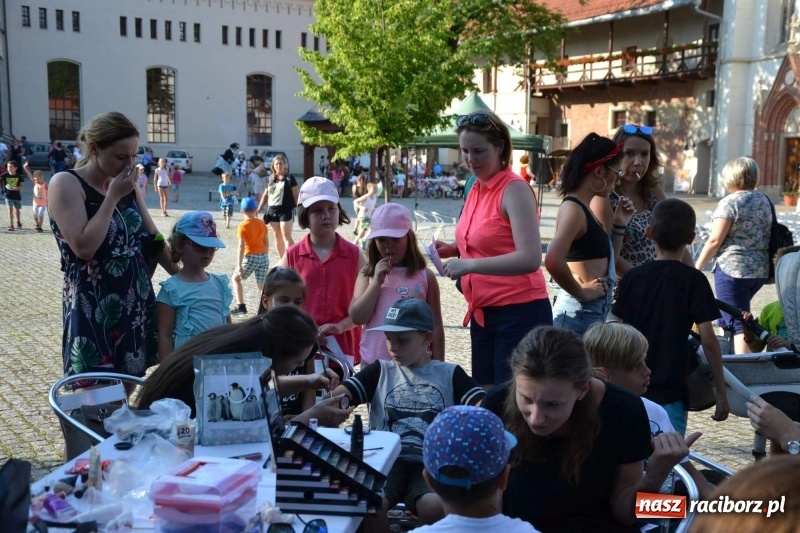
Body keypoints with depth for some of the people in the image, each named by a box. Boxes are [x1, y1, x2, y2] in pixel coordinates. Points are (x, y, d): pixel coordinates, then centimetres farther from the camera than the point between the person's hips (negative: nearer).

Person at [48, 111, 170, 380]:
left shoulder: (127, 185, 9)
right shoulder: (66, 184, -11)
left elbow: (151, 237, 16)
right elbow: (84, 247, -23)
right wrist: (112, 197, -17)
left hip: (137, 303, 6)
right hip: (93, 308, -6)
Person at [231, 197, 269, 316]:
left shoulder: (243, 226, -9)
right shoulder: (262, 223, 7)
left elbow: (241, 246, -14)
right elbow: (266, 243, 11)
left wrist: (239, 265, -15)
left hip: (251, 257, -4)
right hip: (264, 256, 4)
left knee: (236, 278, 15)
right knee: (262, 284, 7)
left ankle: (241, 306, 9)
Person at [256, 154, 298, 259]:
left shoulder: (289, 178, -5)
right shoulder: (270, 179, 11)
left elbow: (295, 196, -5)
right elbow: (265, 195, 16)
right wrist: (258, 209, 13)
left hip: (286, 211, -6)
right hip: (272, 211, 6)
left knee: (286, 237, -10)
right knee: (277, 236, 11)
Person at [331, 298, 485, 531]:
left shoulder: (449, 374, 12)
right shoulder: (380, 371, 15)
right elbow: (340, 395, 3)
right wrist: (333, 401, -21)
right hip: (387, 459, 1)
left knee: (435, 507, -33)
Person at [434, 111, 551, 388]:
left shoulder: (514, 189, -13)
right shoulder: (477, 189, 9)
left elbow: (530, 258, -23)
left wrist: (470, 265, -26)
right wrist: (454, 250, 5)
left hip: (519, 313, -8)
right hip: (483, 313, 8)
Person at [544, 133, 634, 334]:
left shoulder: (585, 208, 13)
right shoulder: (573, 209, -15)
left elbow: (606, 261, 21)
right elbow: (553, 261, -32)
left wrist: (620, 224, 11)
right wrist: (581, 292, -18)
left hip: (594, 312, 10)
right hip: (580, 312, -10)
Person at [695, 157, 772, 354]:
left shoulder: (729, 202, -12)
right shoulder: (765, 200, 10)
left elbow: (715, 240, -14)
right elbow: (766, 234, 17)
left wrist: (697, 268, -5)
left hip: (732, 269, -8)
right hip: (761, 270, 8)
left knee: (737, 323, -5)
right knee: (726, 317, 23)